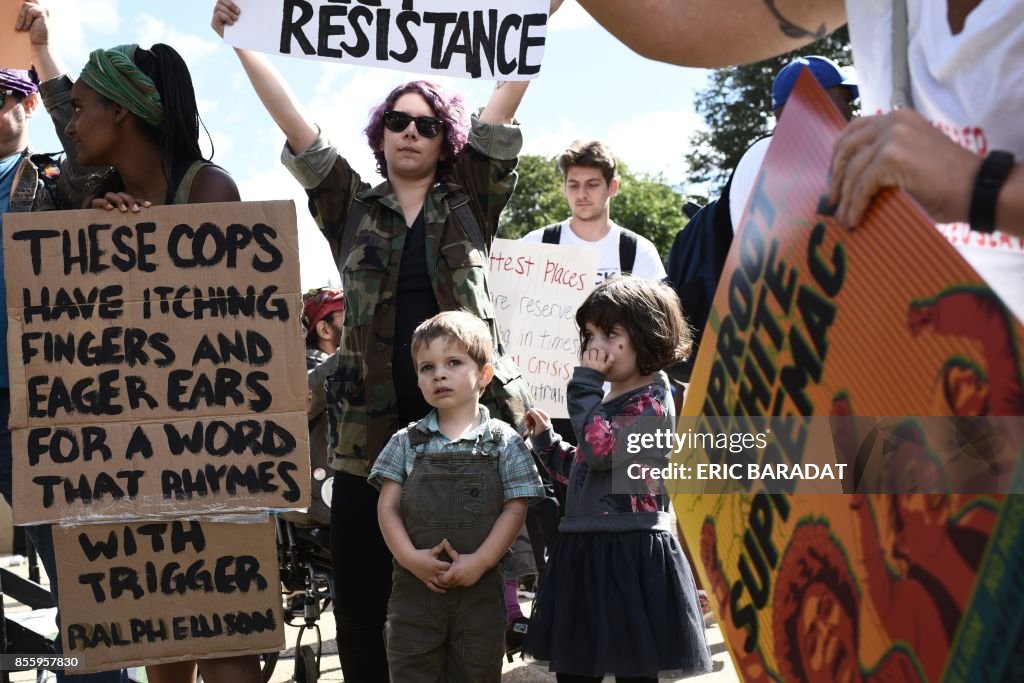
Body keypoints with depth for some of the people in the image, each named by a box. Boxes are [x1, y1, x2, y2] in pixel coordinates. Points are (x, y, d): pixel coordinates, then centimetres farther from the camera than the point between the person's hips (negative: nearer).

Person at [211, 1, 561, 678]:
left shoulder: (470, 202, 10)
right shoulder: (351, 204, 12)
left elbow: (504, 106, 3)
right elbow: (291, 118, 7)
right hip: (369, 423, 1)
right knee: (359, 598, 1)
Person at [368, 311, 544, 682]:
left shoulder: (504, 442, 0)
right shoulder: (407, 442, 5)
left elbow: (514, 510, -4)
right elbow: (388, 506, 2)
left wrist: (479, 562, -15)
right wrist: (410, 557, -12)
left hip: (481, 586, -1)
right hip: (415, 583, 1)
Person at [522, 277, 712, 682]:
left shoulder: (651, 402, -12)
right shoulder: (608, 400, 16)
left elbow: (599, 449, -25)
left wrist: (586, 383, -17)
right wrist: (545, 440, 11)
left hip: (630, 552, -10)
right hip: (585, 550, 10)